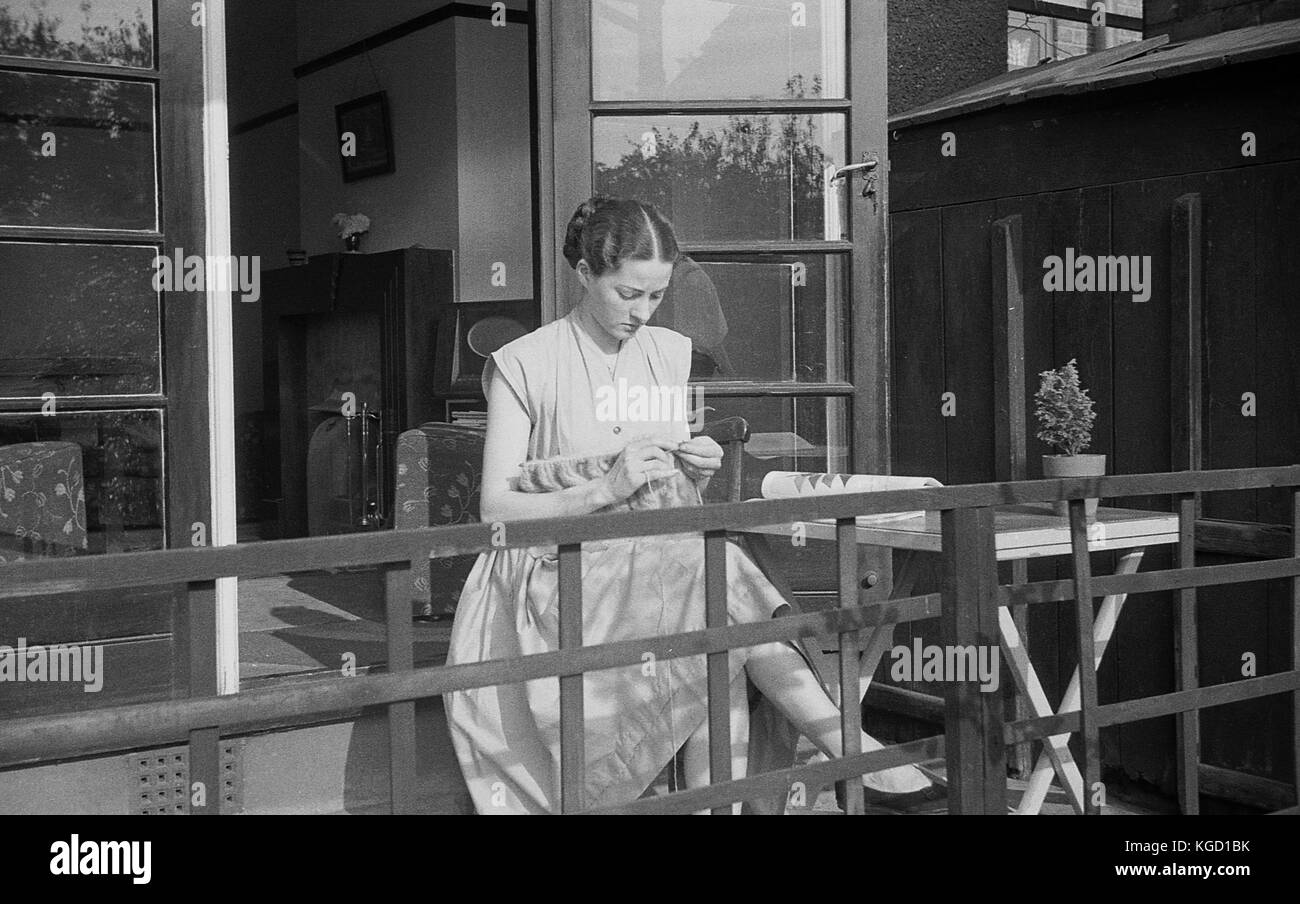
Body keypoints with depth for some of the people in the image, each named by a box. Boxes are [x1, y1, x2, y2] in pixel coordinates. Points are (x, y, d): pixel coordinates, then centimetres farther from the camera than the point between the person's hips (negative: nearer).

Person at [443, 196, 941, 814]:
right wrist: (605, 490, -20)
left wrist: (695, 473, -6)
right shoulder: (524, 364, -1)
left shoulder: (671, 354, 14)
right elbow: (495, 508, -7)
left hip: (659, 563, 5)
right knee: (719, 578, -30)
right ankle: (852, 751, -26)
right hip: (558, 577, -4)